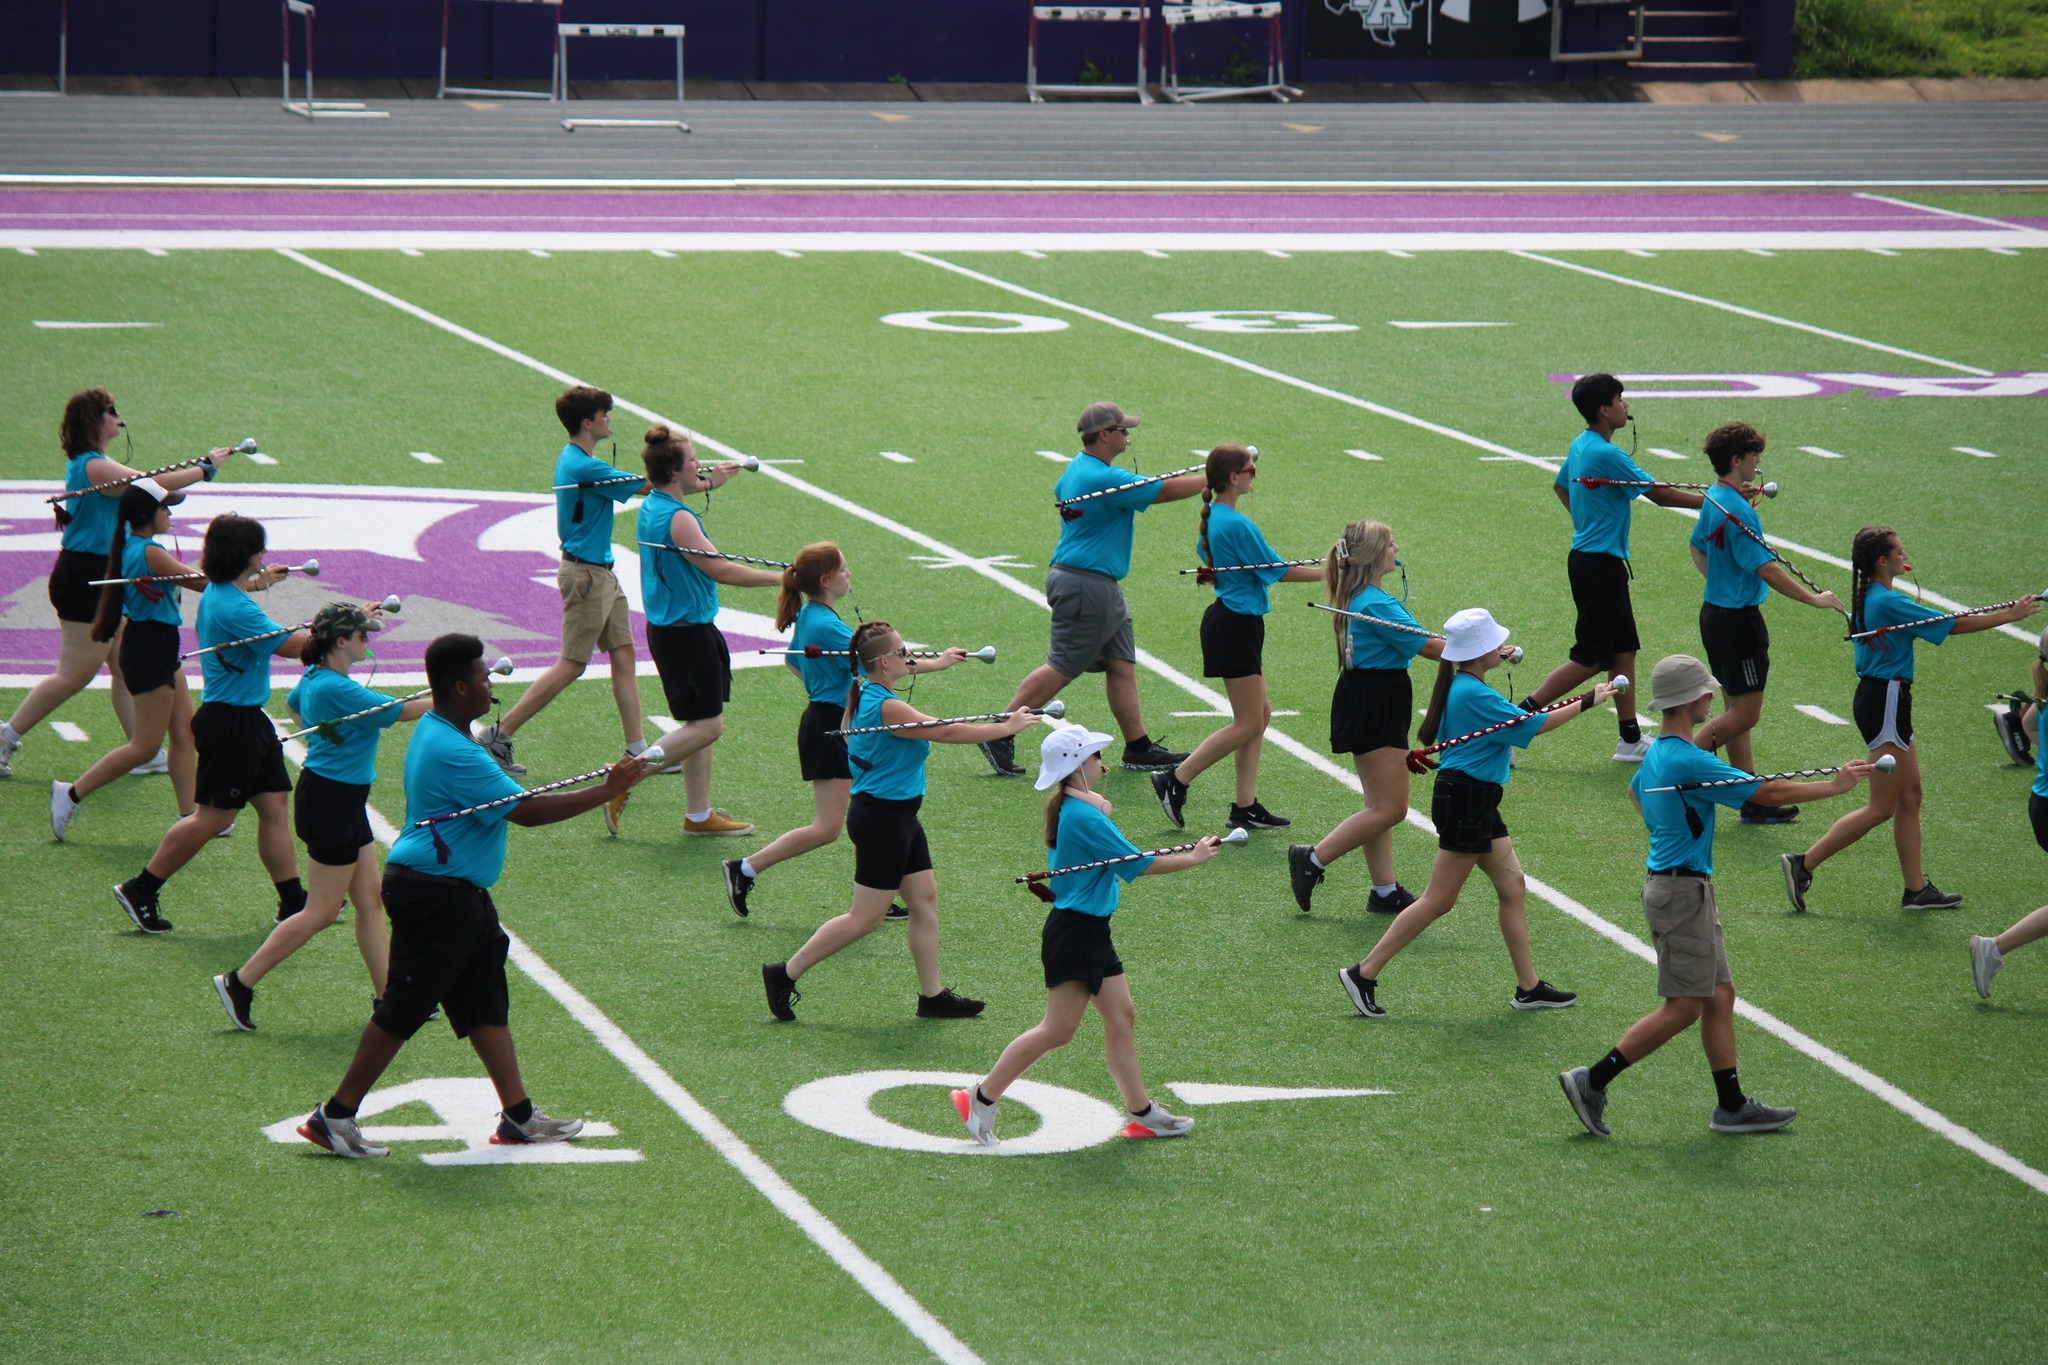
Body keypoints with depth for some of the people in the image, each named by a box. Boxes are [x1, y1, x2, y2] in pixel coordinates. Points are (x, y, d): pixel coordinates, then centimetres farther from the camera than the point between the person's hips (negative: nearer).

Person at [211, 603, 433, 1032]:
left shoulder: (315, 678, 6)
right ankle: (240, 984, 2)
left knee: (370, 901, 12)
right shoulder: (336, 689, -24)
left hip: (345, 802, 10)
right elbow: (403, 710, -19)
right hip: (331, 800, -10)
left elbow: (294, 705, 30)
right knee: (322, 912, -3)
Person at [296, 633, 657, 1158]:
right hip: (432, 896, -11)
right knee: (402, 1009, -5)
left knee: (487, 1001, 12)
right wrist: (607, 791, -18)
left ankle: (517, 1115, 16)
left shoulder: (438, 731, 11)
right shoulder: (453, 754, -23)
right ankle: (334, 1116, 0)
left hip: (459, 893, 11)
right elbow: (524, 810, -22)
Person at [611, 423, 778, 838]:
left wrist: (710, 481, 45)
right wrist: (780, 578, -21)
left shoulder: (652, 506, 6)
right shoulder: (677, 519, -22)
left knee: (701, 725, 15)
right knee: (707, 726, -5)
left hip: (671, 628, 10)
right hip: (686, 630, -10)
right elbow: (720, 570, -26)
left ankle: (699, 815, 20)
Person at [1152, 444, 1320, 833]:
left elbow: (1204, 553, 25)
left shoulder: (1211, 518, 7)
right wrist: (1326, 573, -8)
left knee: (1260, 715, 12)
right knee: (1247, 724, -3)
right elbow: (1278, 572, -16)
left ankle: (1245, 805, 13)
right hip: (1237, 624, -10)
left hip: (1228, 619, 10)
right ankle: (1175, 781, 0)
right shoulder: (1238, 525, -21)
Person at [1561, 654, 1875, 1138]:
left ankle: (1732, 1105, 14)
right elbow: (1766, 792, -19)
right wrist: (1835, 786, -11)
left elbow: (1636, 789, 34)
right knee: (1684, 1008, -7)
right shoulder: (1686, 761, -21)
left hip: (1685, 887, 10)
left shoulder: (1657, 753, 10)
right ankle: (1592, 1081, -7)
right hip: (1681, 892, -10)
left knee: (1720, 996, 11)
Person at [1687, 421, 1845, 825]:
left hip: (1715, 609, 11)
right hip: (1737, 620, -11)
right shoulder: (1737, 510, -22)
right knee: (1745, 713, -3)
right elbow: (1766, 569, -24)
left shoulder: (1713, 500, 8)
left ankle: (1752, 800, 16)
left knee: (1737, 710, 12)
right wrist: (1813, 598, -18)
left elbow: (1698, 546, 24)